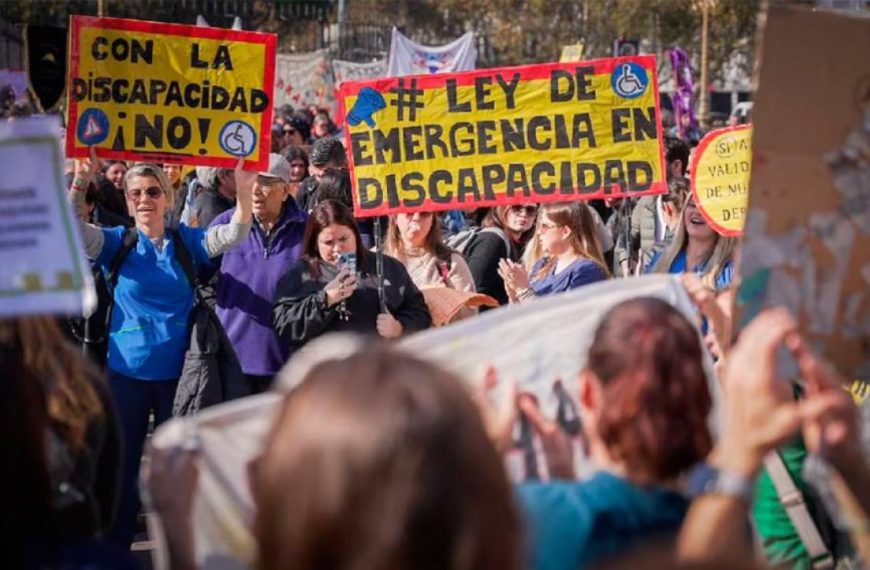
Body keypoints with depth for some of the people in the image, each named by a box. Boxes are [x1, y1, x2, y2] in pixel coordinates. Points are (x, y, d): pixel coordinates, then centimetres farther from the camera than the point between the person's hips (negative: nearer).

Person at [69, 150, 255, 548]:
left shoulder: (187, 241, 0)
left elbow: (235, 234, -13)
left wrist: (244, 190, -32)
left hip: (177, 370, 1)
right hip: (127, 370, -1)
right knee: (122, 463, 10)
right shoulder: (117, 242, -2)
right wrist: (80, 182, -35)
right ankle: (115, 548, 23)